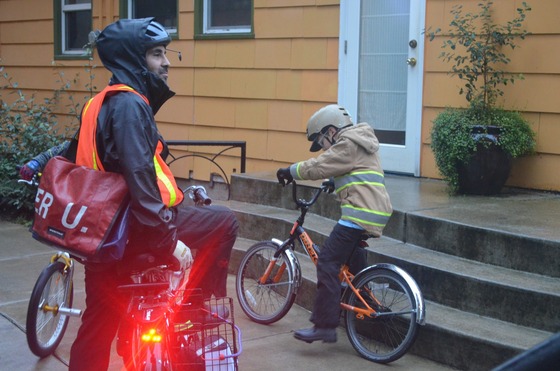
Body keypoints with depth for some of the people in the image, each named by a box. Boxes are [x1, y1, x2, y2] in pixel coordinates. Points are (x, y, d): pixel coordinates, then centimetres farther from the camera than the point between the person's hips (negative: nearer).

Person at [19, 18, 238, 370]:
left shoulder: (101, 103, 15)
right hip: (135, 228, -10)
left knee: (98, 327, 16)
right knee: (224, 221, 2)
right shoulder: (129, 104, -16)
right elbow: (139, 178, -25)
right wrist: (169, 239, -23)